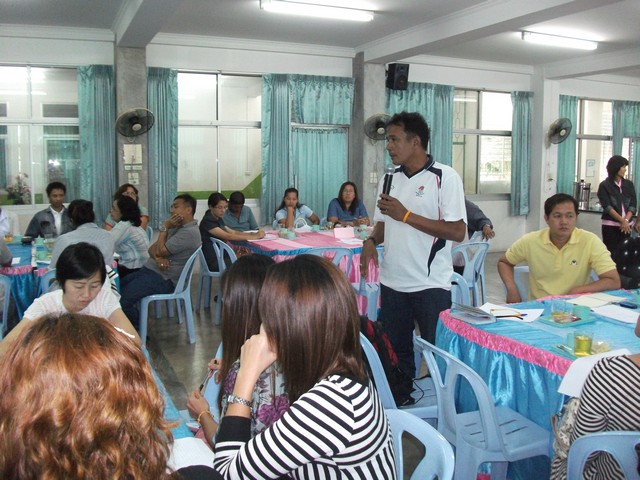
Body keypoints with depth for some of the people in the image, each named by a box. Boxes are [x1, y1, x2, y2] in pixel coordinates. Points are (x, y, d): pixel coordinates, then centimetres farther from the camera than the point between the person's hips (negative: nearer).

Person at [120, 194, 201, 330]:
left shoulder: (189, 232, -17)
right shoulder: (177, 227, 15)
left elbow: (160, 251, -17)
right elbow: (152, 249, 10)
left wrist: (165, 227, -7)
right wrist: (157, 258, -13)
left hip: (163, 279, -10)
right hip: (150, 269, 10)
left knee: (122, 300, -21)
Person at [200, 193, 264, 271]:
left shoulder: (218, 219, 15)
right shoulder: (207, 221, -15)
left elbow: (232, 232, 12)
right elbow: (228, 236, -22)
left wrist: (255, 234, -5)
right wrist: (254, 236, -23)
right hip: (214, 262, -8)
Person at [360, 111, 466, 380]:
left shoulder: (445, 177, -8)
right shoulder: (389, 179, 11)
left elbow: (457, 232, -15)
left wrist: (406, 215, -16)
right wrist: (371, 240, -5)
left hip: (431, 286, -6)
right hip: (392, 282, 6)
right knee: (395, 351, 14)